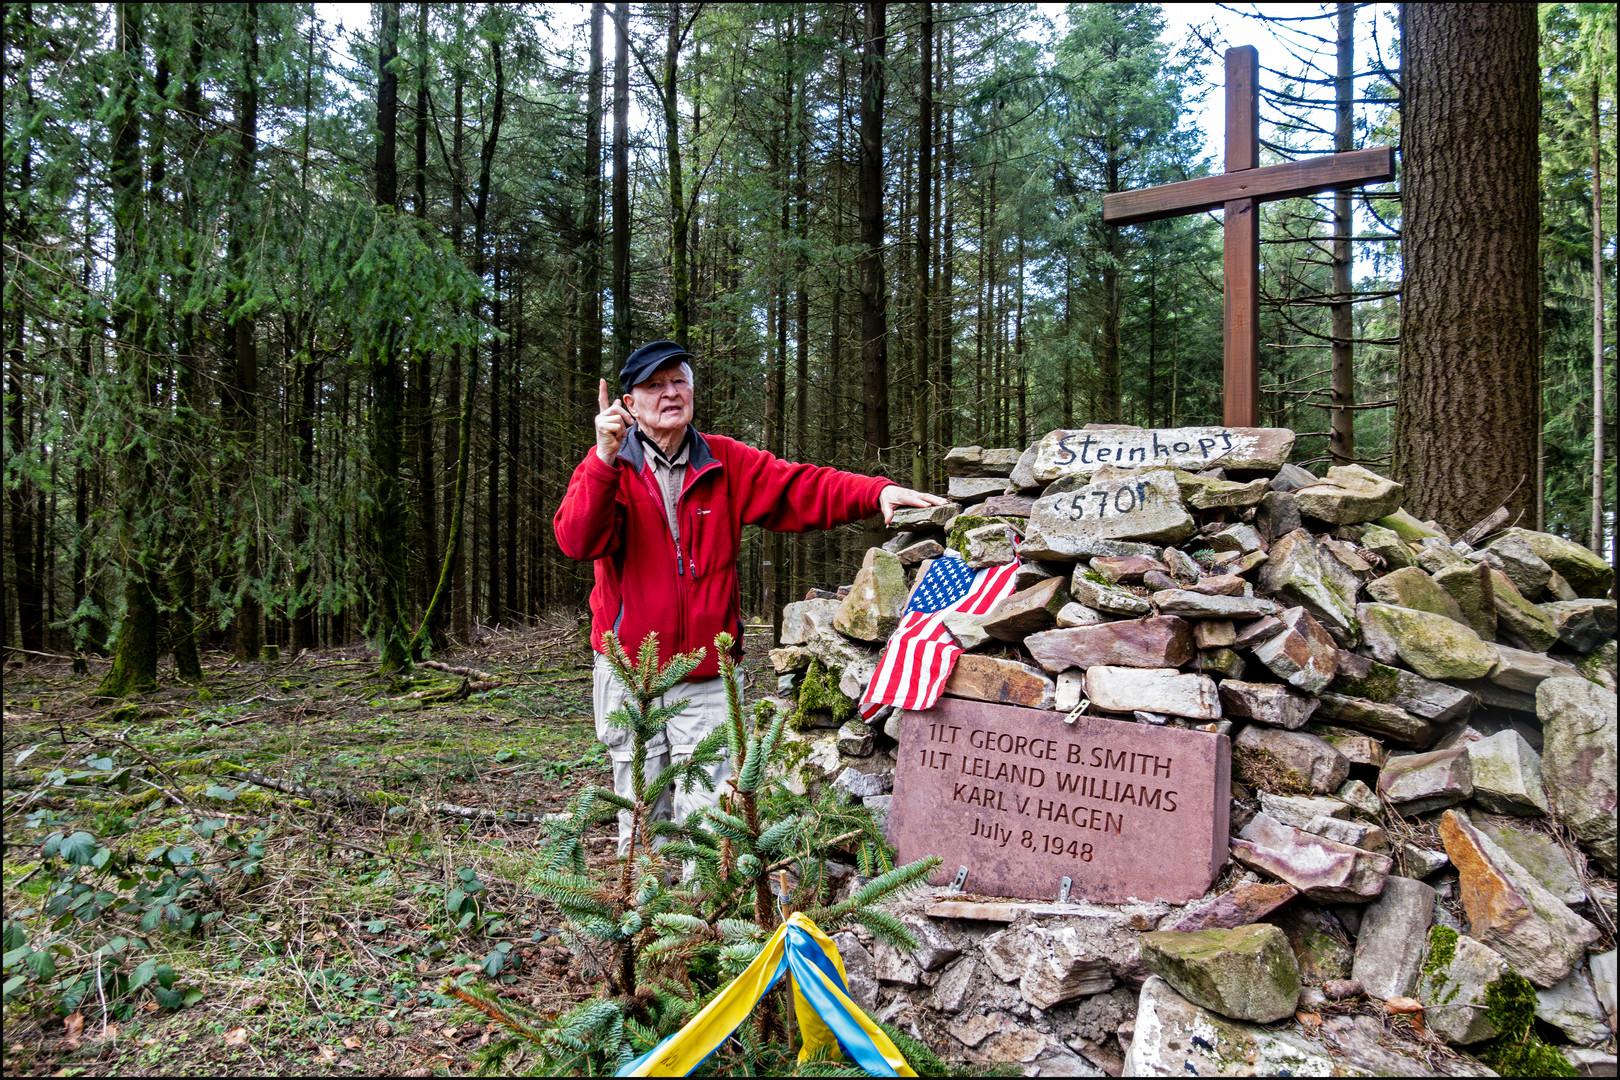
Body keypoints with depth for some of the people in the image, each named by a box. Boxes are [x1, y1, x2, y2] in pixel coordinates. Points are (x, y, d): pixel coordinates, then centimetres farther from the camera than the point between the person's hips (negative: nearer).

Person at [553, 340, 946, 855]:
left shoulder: (727, 463, 6)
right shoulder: (607, 467, 0)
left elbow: (801, 488, -2)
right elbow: (577, 540, -15)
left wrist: (877, 492, -17)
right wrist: (606, 457, -26)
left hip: (707, 677, 1)